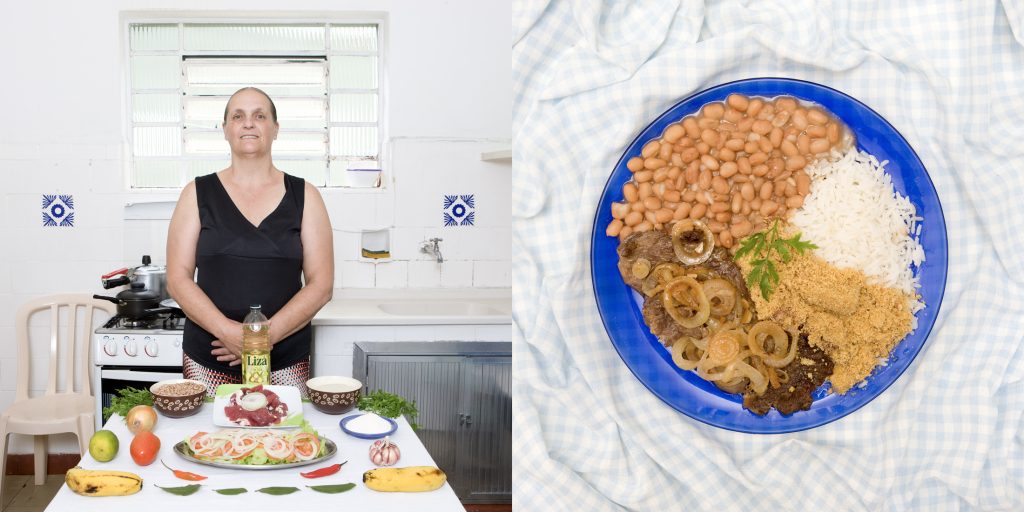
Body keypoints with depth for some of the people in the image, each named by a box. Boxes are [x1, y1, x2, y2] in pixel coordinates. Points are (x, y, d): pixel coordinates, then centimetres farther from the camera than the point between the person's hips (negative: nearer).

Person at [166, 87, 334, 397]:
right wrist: (228, 331, -16)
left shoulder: (304, 196, 5)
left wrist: (266, 335, -14)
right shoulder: (198, 194, 5)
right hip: (207, 361, 0)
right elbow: (178, 280, 0)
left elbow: (321, 285, -1)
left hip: (284, 363, 0)